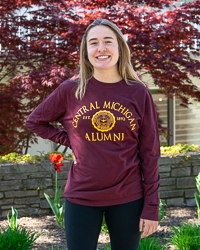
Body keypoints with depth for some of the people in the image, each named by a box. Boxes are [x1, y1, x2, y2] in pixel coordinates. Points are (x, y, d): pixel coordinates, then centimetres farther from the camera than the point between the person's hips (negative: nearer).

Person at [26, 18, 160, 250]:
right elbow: (35, 121, 13)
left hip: (128, 199, 0)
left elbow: (149, 153, -1)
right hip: (82, 197, 0)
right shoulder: (70, 90, -2)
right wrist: (69, 140, 1)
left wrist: (151, 207, -4)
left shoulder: (138, 93, -2)